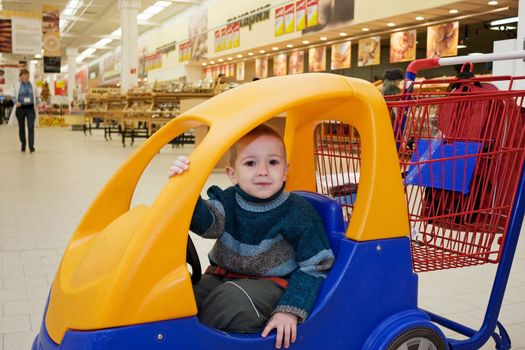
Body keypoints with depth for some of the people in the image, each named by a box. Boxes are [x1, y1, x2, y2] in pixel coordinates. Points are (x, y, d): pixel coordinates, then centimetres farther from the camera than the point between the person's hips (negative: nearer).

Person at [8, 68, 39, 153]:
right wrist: (16, 102, -17)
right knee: (21, 127, 9)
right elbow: (14, 97, 4)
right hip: (20, 108, 1)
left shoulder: (32, 86, 6)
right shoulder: (17, 86, 4)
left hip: (30, 108, -1)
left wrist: (36, 103, -8)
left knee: (31, 127, -12)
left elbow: (36, 97, 11)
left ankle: (31, 146, -14)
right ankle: (23, 144, 26)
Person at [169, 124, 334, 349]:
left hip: (271, 284, -4)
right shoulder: (228, 200, -2)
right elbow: (206, 222, -24)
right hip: (223, 277, 5)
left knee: (233, 299, -33)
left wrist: (291, 310, -17)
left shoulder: (298, 213, -11)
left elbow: (314, 267, -8)